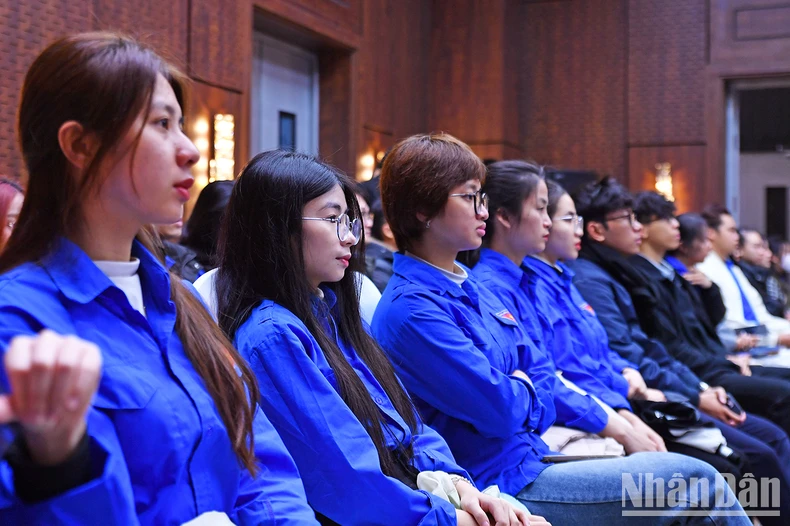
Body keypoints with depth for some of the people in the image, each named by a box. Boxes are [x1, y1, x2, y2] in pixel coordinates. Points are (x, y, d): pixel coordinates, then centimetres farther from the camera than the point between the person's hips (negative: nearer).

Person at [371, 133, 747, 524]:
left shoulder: (467, 284, 10)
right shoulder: (411, 310, -19)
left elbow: (541, 372, 12)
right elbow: (499, 409, -22)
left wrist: (515, 398, -7)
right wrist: (522, 389, -1)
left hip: (531, 458, 9)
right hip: (504, 483, -9)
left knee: (697, 481, 2)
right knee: (696, 479, -8)